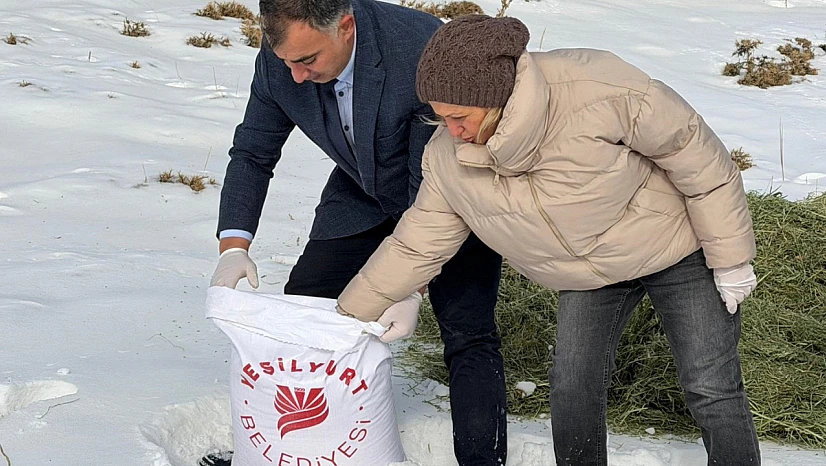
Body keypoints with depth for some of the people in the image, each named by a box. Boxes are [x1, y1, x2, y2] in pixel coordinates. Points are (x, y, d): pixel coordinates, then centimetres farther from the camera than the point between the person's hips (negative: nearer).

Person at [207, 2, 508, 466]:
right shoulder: (279, 61, -21)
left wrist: (410, 289, -39)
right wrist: (234, 245, -22)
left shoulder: (423, 49, -37)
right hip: (363, 196, 5)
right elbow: (253, 153, -6)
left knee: (468, 333, -15)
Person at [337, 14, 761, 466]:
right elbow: (415, 244, -3)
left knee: (710, 388, -4)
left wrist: (730, 258, -17)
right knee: (571, 387, 0)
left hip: (678, 247, -4)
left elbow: (697, 155, -24)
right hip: (589, 275, 5)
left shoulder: (600, 90, -36)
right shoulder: (448, 158, -18)